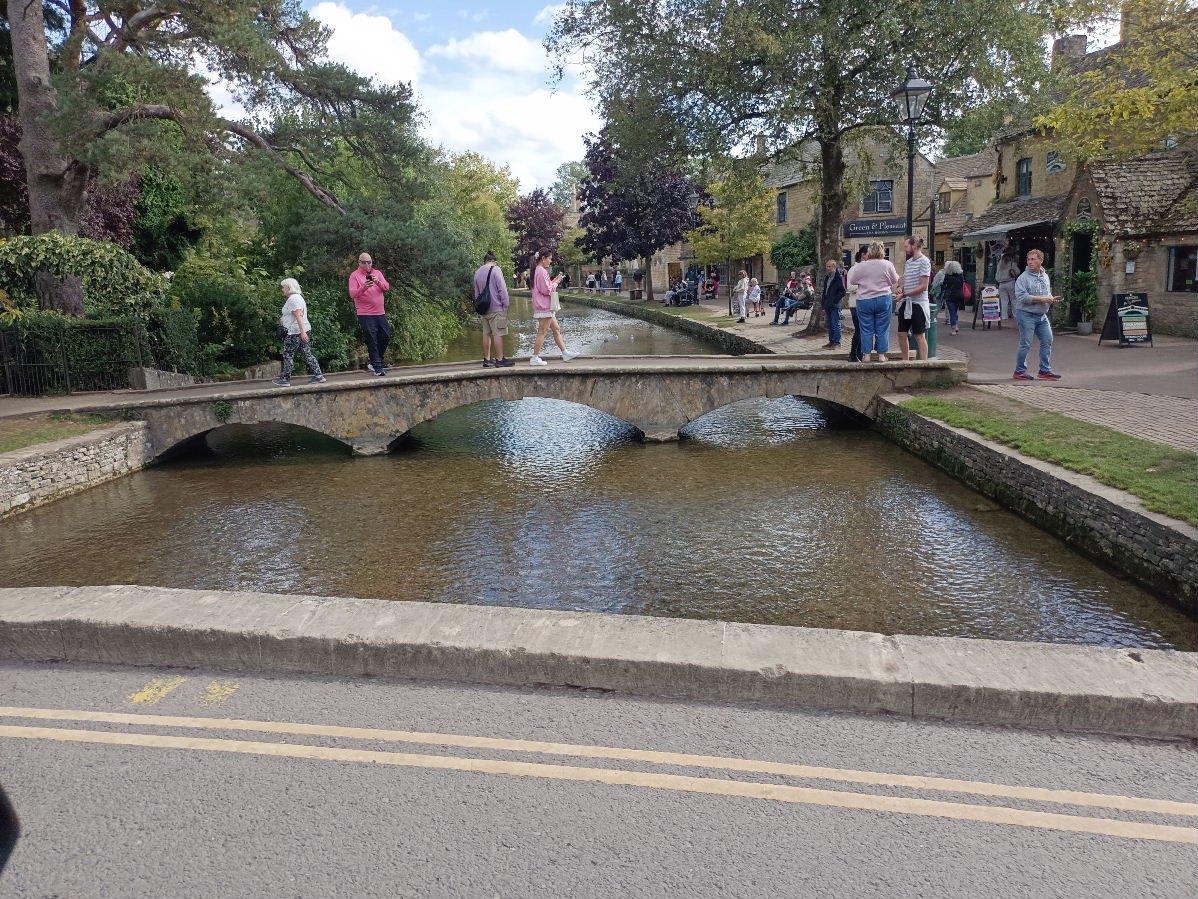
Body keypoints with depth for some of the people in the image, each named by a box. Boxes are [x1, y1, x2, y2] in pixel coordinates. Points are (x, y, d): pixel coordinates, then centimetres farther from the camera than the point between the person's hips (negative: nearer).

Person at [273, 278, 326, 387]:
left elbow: (299, 316, -24)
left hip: (296, 333, -10)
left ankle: (285, 379, 3)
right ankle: (318, 375, 6)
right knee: (307, 354, 9)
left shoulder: (293, 299, -14)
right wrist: (283, 320, 31)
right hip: (304, 331, 10)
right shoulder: (298, 297, 19)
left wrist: (302, 332, -30)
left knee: (288, 355, -2)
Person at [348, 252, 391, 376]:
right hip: (365, 314, -5)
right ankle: (377, 367, 2)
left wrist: (378, 282, -19)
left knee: (386, 337, 9)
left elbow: (387, 287, 1)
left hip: (380, 312, 5)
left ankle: (376, 361, 26)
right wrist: (363, 288, -29)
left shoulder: (377, 273, 11)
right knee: (372, 341, -4)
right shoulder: (355, 276, -2)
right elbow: (352, 294, -11)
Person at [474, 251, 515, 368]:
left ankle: (487, 359, 12)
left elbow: (476, 294, 17)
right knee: (498, 334, -5)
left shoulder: (477, 273, 13)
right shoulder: (495, 269, -5)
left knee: (486, 334, 9)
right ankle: (500, 360, -6)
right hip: (496, 309, -6)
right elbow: (502, 289, -10)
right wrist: (506, 305, -5)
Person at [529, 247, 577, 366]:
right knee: (542, 332, -5)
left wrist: (552, 282, 10)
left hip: (546, 307, 11)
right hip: (544, 307, -11)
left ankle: (565, 353, 18)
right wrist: (555, 283, -5)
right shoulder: (542, 271, -17)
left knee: (556, 329, 13)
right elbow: (546, 290, -20)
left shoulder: (538, 270, 15)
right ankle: (535, 358, -1)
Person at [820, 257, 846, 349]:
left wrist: (835, 301, -16)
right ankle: (831, 342, 19)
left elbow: (842, 291, -13)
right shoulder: (827, 277, 16)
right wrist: (823, 302, 15)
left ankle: (837, 343, -2)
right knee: (830, 325, 12)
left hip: (835, 305, -8)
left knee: (835, 324, -6)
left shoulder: (839, 277, -10)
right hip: (828, 305, 8)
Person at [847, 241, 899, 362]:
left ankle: (866, 355, 7)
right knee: (882, 329, 7)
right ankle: (881, 355, 9)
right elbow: (895, 280, 7)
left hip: (864, 301, 0)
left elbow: (852, 281, 6)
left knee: (866, 329, 6)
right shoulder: (887, 264, -4)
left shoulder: (860, 266, -5)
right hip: (884, 300, 0)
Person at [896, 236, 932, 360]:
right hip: (906, 303, 8)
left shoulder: (924, 261, -10)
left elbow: (923, 286, -16)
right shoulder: (908, 262, 14)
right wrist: (900, 288, 2)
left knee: (920, 336, -3)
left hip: (918, 303, -8)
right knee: (902, 334, 7)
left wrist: (904, 294, -18)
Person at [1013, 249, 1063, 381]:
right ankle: (1020, 371, 6)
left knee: (1047, 341, 8)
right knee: (1025, 344, -4)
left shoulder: (1045, 276, 13)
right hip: (1026, 314, -7)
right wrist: (1041, 299, -21)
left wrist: (1051, 299, 4)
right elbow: (1021, 297, -20)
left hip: (1042, 315, 7)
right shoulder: (1023, 278, -10)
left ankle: (1045, 370, 17)